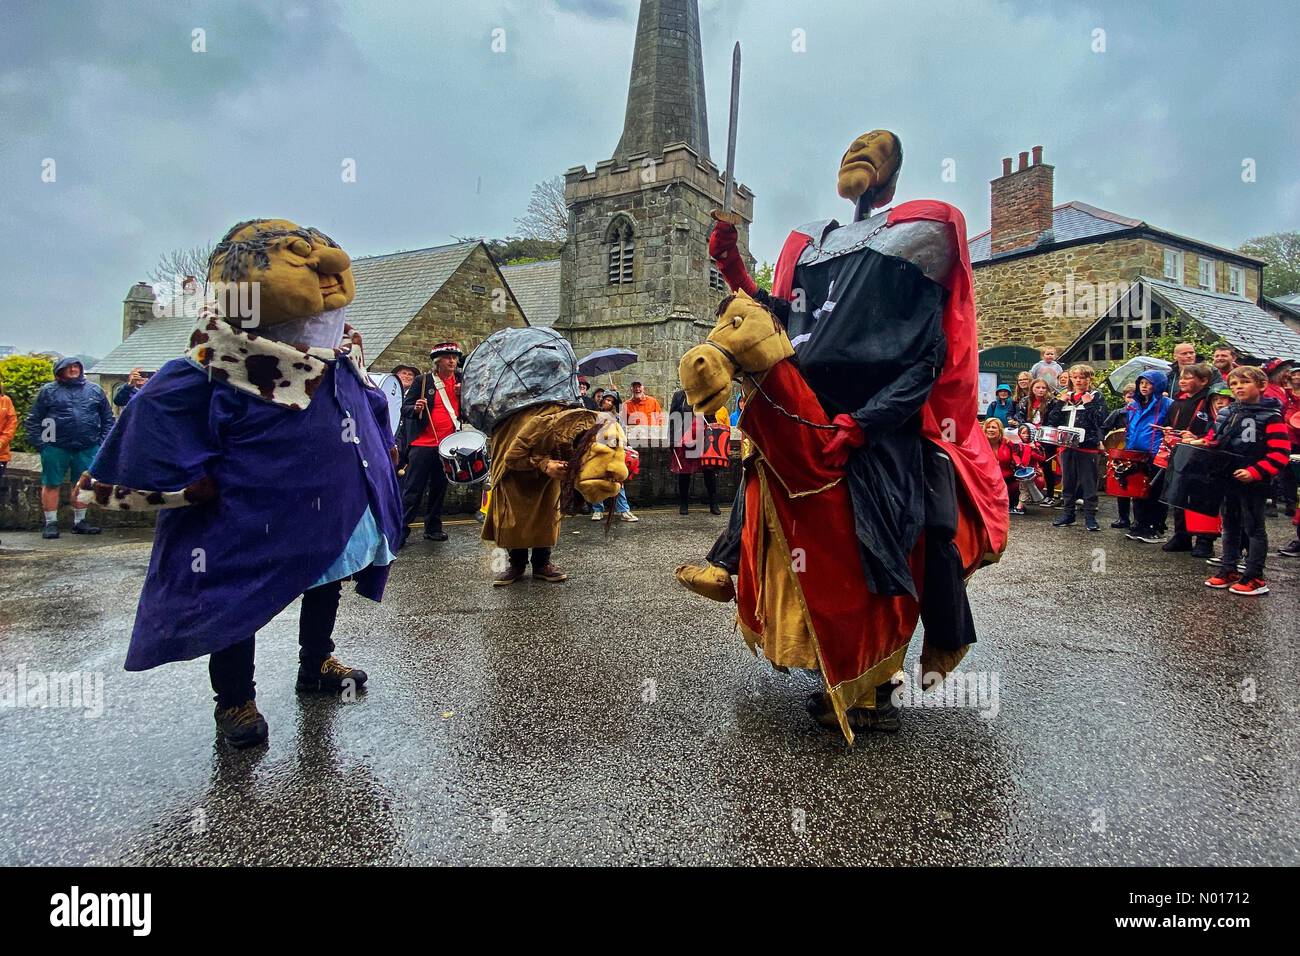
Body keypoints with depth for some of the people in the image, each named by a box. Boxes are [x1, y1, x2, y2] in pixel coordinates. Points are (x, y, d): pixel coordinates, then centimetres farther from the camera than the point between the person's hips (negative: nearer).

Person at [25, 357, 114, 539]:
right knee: (51, 484, 2)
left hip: (87, 449, 2)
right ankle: (51, 523, 11)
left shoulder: (95, 390, 11)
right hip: (55, 448, -2)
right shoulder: (48, 390, 5)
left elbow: (107, 419, 12)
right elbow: (33, 420, 5)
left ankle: (79, 521, 20)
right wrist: (39, 443, -5)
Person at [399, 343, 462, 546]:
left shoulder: (461, 382, 9)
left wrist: (463, 394, -7)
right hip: (424, 444, -4)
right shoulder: (422, 381, -1)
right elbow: (405, 409, -2)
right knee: (412, 490, -3)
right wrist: (415, 409, -23)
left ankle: (433, 528, 22)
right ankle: (400, 532, 1)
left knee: (439, 489, 12)